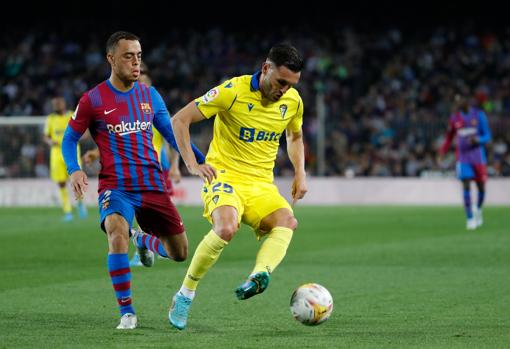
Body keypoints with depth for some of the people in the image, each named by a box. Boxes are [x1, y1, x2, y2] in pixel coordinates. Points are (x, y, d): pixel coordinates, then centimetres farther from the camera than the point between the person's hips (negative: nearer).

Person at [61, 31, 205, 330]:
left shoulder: (150, 95, 7)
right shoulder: (93, 100, -4)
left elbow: (172, 133, 15)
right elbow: (70, 138, 7)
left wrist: (201, 161, 3)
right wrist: (74, 170, -11)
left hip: (153, 186, 4)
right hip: (116, 187, -4)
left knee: (180, 252, 6)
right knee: (117, 235, -34)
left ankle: (144, 240, 44)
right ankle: (127, 313, -21)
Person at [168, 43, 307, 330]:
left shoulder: (293, 101, 4)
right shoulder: (233, 91, -13)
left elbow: (295, 136, 27)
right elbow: (180, 120, -9)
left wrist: (300, 174, 13)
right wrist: (192, 164, -17)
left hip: (261, 185, 5)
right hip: (224, 177, -5)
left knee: (287, 221, -27)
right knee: (226, 228, -33)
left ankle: (259, 276, -51)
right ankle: (185, 296, -16)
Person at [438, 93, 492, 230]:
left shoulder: (479, 115, -3)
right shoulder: (454, 118, 3)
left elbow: (487, 136, -1)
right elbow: (449, 138, 13)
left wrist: (477, 140, -22)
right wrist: (442, 152, 3)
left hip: (478, 156, 0)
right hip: (463, 156, 0)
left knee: (481, 187, 4)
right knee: (466, 186, -10)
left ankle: (478, 210, 32)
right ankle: (470, 218, -6)